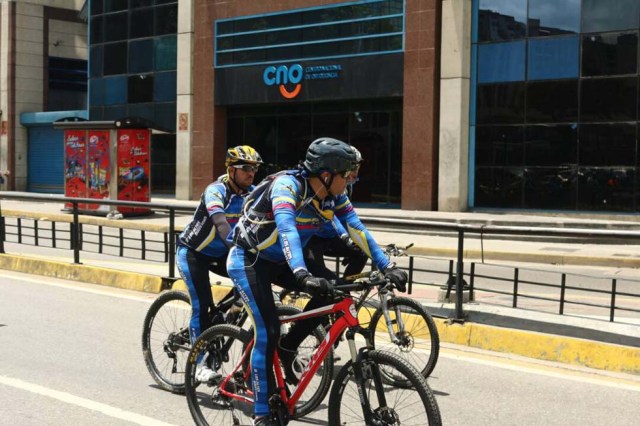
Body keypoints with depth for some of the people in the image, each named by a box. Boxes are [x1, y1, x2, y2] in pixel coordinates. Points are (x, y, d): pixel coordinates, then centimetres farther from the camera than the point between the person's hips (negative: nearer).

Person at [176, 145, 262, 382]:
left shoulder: (252, 193, -7)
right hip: (192, 252, -6)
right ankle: (200, 363, -1)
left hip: (219, 254, 6)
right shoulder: (216, 191, -25)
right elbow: (221, 224, -41)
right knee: (202, 306, -13)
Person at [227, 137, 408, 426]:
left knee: (329, 292, -13)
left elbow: (357, 230, -11)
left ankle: (287, 350, 7)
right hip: (248, 260, -7)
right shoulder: (287, 185, -30)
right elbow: (286, 229, -44)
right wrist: (302, 275, -57)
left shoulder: (334, 195, -8)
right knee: (268, 332, -15)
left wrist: (387, 267, -21)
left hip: (279, 261, 7)